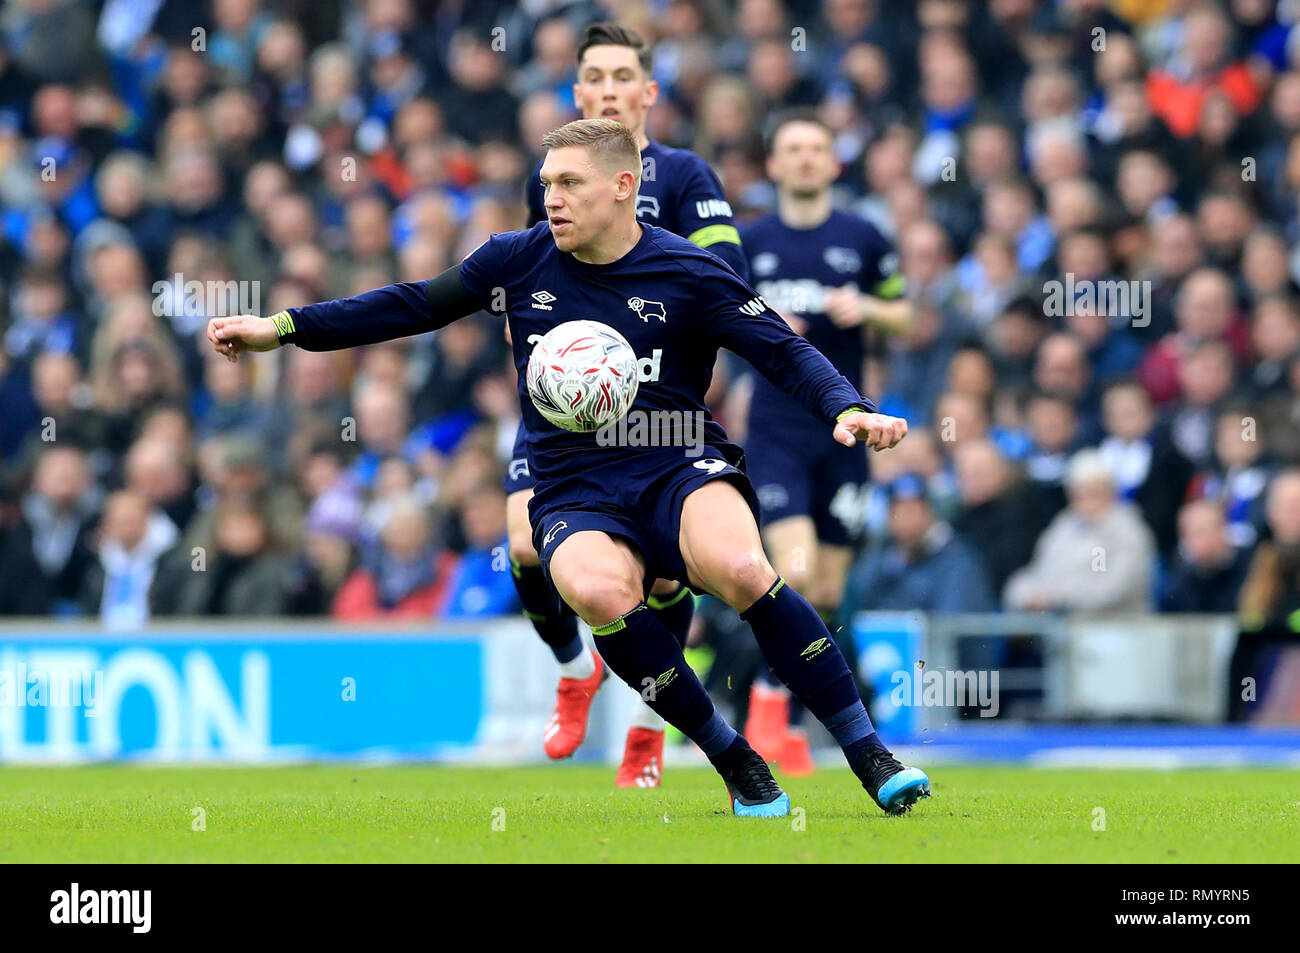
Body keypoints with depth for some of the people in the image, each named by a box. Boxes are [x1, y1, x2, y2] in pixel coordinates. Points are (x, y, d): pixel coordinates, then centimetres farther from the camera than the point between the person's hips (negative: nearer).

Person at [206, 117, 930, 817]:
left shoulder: (689, 274, 0)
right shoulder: (520, 260, 9)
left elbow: (786, 354, -1)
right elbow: (413, 306, 18)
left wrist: (849, 410, -20)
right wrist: (282, 328, 14)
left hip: (679, 470, -2)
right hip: (574, 494, 2)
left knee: (740, 569, -36)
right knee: (599, 591, -35)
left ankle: (871, 756, -23)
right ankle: (734, 762, -18)